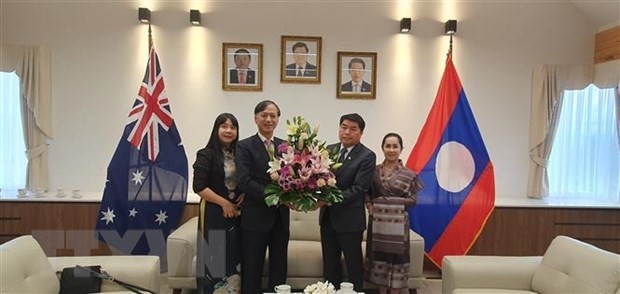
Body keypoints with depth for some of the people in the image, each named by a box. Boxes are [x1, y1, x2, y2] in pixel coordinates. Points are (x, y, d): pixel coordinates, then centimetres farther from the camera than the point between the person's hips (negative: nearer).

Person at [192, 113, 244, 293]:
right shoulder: (206, 155, -8)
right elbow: (199, 187, -13)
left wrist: (245, 194, -3)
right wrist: (224, 203, -13)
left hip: (237, 212, 5)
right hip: (214, 212, -5)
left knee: (235, 257, 8)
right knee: (215, 258, -1)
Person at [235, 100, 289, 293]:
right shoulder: (244, 146, -4)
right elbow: (244, 181, -15)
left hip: (280, 217, 5)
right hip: (256, 218, -4)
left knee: (279, 270, 14)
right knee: (252, 271, 6)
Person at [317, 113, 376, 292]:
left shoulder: (367, 156, -11)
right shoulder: (329, 150, 6)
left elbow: (359, 189, -19)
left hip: (350, 219, -5)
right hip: (327, 217, 5)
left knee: (353, 264, 11)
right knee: (329, 264, 17)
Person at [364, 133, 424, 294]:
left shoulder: (408, 174, -1)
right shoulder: (374, 171, 4)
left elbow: (413, 199, -1)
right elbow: (366, 193, 10)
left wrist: (397, 204, -12)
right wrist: (369, 205, -8)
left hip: (398, 222, -2)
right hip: (377, 221, 2)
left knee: (396, 257, 5)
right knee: (378, 257, 9)